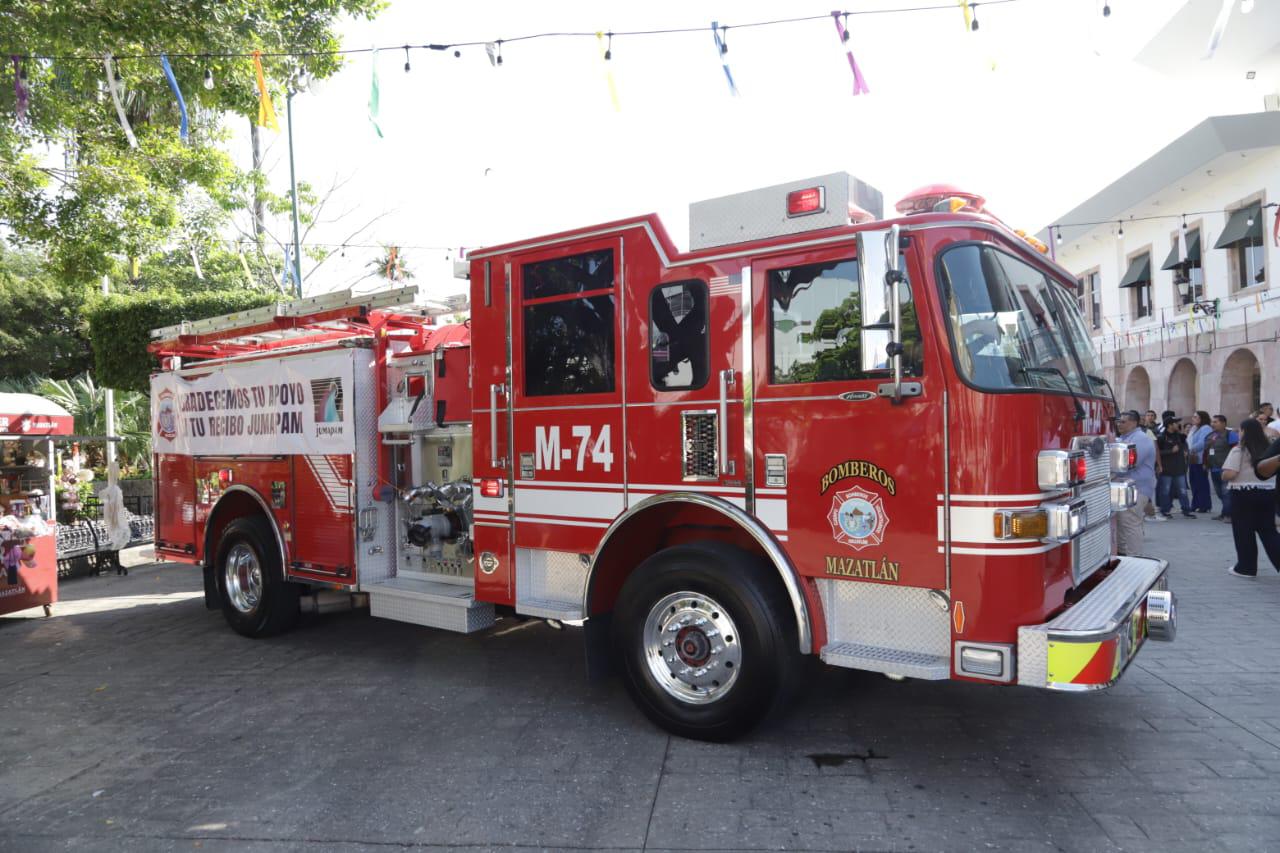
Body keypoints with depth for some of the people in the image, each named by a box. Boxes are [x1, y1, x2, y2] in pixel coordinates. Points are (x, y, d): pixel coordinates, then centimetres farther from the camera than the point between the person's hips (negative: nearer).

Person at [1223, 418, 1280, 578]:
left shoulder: (1239, 450, -11)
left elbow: (1229, 474, -19)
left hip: (1244, 495, -5)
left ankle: (1246, 568, 12)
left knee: (1244, 532, 5)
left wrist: (1223, 476, 1)